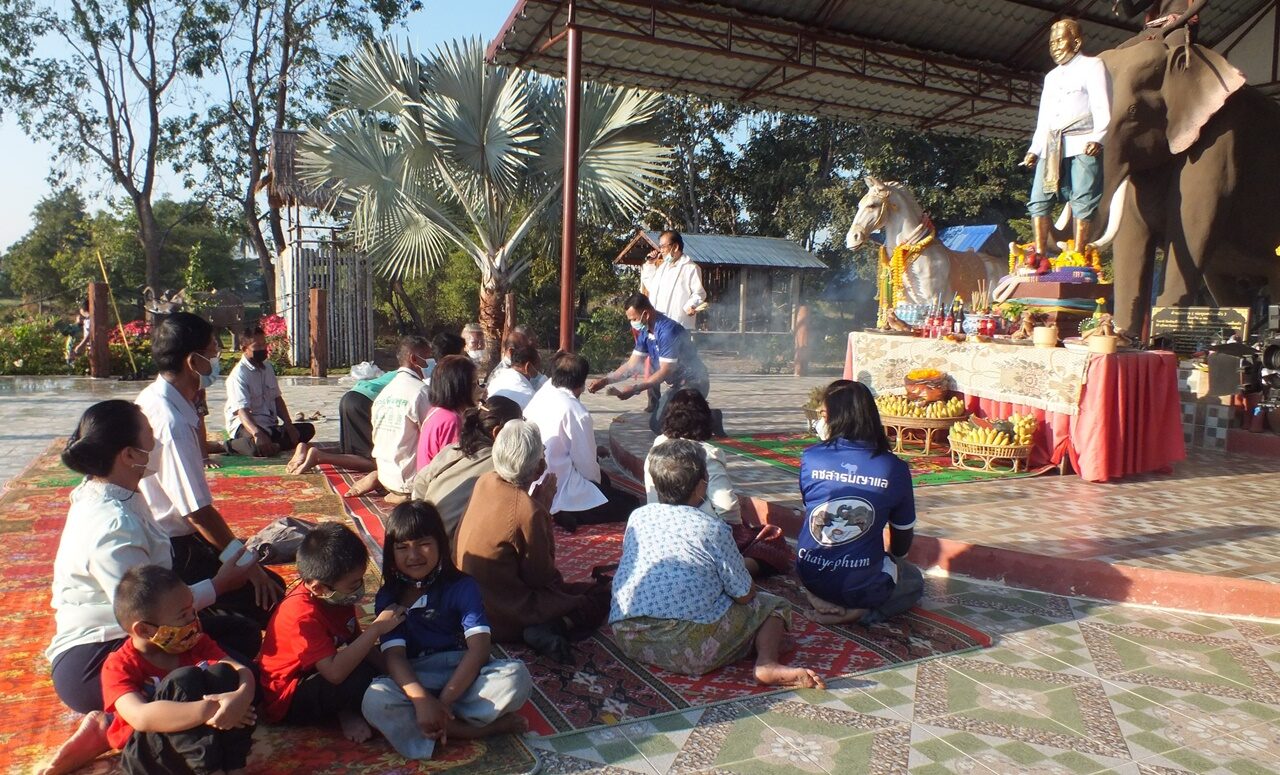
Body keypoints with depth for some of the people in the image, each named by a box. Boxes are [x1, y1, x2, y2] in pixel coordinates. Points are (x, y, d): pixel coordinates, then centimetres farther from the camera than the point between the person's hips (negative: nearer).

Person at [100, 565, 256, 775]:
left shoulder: (195, 644, 2)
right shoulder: (119, 666, -13)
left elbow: (242, 671, -11)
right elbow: (140, 717, -31)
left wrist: (241, 697, -35)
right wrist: (208, 710, -41)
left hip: (204, 737, 5)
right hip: (147, 754, -4)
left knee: (224, 672, -20)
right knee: (183, 680, -28)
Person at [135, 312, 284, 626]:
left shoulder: (151, 399, 3)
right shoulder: (172, 423, -27)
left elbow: (197, 458, 17)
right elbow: (198, 512, -25)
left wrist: (196, 407, 7)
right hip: (171, 554, -10)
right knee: (270, 595, -11)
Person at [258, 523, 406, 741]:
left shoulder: (336, 597, -5)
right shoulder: (303, 615, -31)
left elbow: (358, 644, 6)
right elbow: (335, 672, -40)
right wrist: (376, 628, -34)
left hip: (311, 676, 9)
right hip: (285, 700, -9)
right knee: (360, 679, -32)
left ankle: (346, 708, -7)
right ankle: (347, 713, -3)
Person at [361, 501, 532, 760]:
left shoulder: (462, 586, -4)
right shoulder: (388, 597, 0)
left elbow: (479, 648, -16)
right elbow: (394, 656, -14)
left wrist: (444, 700, -27)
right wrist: (423, 700, -33)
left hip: (464, 674, -1)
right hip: (417, 680, 1)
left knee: (517, 675, -30)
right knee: (376, 701, -33)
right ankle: (479, 729, -24)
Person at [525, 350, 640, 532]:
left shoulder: (540, 396, 3)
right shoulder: (577, 413, -20)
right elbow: (586, 464, -13)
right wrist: (598, 480, 8)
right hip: (561, 493, -9)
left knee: (603, 478, 29)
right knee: (629, 504, 2)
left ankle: (557, 512, 7)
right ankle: (564, 513, -9)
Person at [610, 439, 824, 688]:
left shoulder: (637, 516, 12)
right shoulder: (713, 529, -3)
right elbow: (744, 595, 2)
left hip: (626, 640, 6)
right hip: (688, 650, -6)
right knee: (773, 605, 12)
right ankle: (767, 664, -11)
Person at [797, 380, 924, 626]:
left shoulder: (810, 458, -9)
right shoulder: (895, 469, -11)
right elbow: (903, 535, 3)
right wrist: (893, 560, 27)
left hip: (810, 579, 4)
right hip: (860, 585, -4)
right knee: (914, 580, 28)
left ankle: (825, 603, 12)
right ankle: (860, 613, 2)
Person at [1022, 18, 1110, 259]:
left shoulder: (1092, 65, 8)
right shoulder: (1051, 76, 29)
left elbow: (1102, 106, -4)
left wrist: (1098, 137, -18)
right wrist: (1035, 149, 15)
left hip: (1083, 144, -6)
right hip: (1051, 146, 7)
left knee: (1083, 202, -12)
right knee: (1038, 200, -4)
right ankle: (1040, 255, -4)